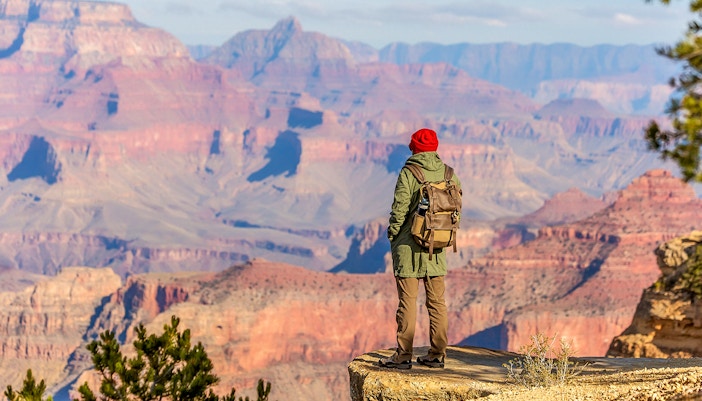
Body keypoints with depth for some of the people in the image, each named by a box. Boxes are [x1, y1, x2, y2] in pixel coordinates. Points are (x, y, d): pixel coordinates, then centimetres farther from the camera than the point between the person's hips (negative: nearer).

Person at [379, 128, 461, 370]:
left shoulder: (408, 174, -11)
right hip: (438, 247, 5)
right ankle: (437, 354, 12)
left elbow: (400, 209, -12)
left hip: (409, 245, -5)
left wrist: (392, 236, 1)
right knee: (437, 301, 9)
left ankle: (403, 355, -1)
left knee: (407, 301, -2)